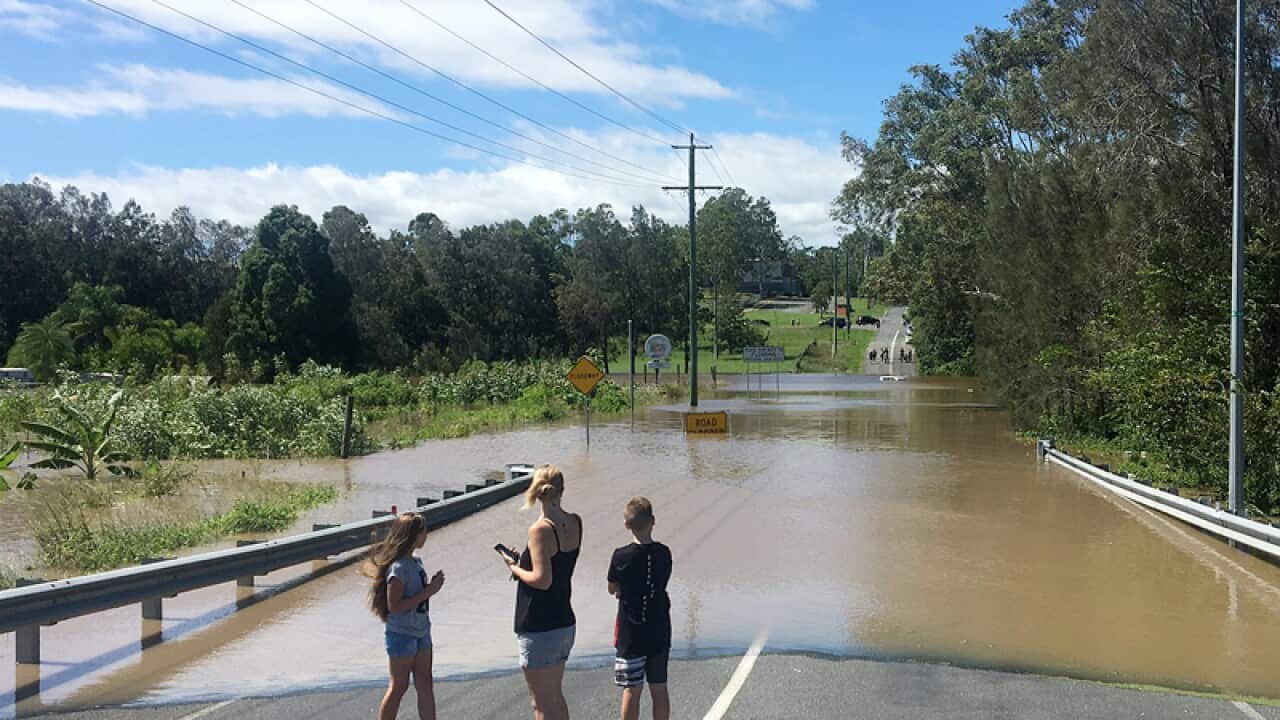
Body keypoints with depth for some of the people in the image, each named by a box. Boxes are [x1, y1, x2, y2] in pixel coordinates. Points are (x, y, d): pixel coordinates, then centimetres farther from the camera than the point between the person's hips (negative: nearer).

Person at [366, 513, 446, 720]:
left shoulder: (416, 562, 6)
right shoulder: (398, 567, -20)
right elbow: (394, 606, -24)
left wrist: (432, 585, -2)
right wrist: (428, 592, -22)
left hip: (421, 632, 8)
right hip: (402, 634, -8)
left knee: (425, 685, 11)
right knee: (399, 687, 3)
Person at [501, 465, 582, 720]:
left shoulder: (540, 529, -19)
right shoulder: (575, 523, 2)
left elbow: (542, 580, -24)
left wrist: (514, 568, -8)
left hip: (539, 629, -8)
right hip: (565, 623, 8)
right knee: (555, 697, 22)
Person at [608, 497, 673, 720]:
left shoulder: (622, 556, -15)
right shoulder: (664, 553, -5)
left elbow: (612, 589, -3)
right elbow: (661, 583, 6)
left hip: (631, 634, -3)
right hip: (659, 632, 3)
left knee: (632, 690, 4)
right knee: (659, 688, 12)